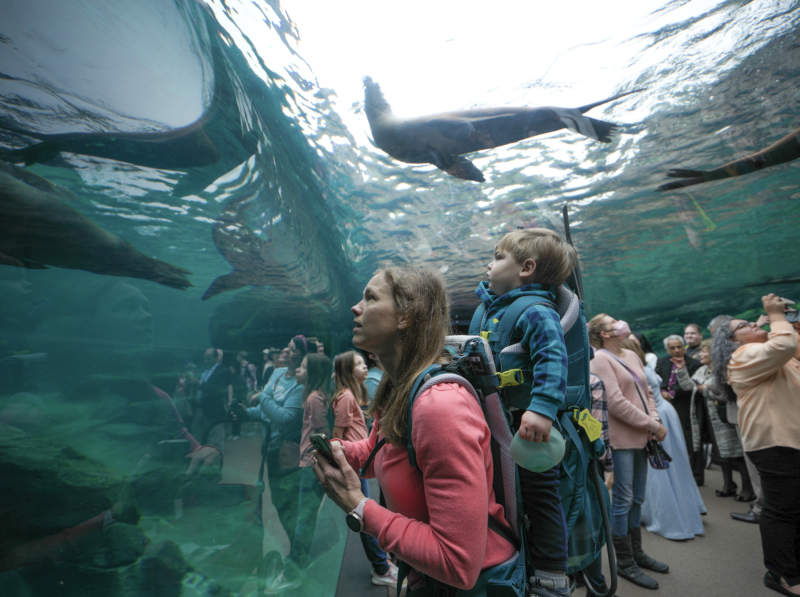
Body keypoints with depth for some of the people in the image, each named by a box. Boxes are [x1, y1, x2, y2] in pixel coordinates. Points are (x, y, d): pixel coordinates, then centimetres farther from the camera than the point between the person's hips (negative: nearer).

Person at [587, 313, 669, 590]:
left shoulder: (632, 356, 14)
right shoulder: (600, 359, -13)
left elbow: (647, 392, 17)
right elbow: (616, 403, -19)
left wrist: (654, 421, 0)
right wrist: (653, 425, -14)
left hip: (640, 436, 8)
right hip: (619, 439, -8)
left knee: (637, 499, 17)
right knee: (623, 500, 2)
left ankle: (637, 553, 33)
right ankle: (625, 563, 16)